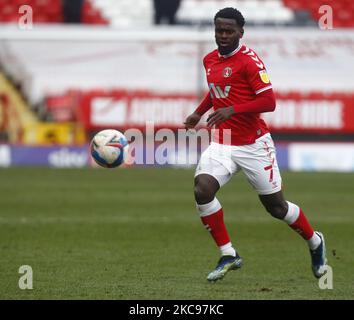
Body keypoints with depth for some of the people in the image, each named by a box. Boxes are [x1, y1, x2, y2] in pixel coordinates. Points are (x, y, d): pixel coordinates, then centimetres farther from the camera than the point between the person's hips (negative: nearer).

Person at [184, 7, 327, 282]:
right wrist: (199, 113, 20)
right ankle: (228, 255, -9)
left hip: (254, 145, -6)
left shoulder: (249, 60, -14)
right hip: (222, 144, 6)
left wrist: (232, 110, -26)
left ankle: (315, 243, 33)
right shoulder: (210, 60, 9)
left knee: (276, 206, 5)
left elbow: (269, 102, -19)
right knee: (202, 189, -20)